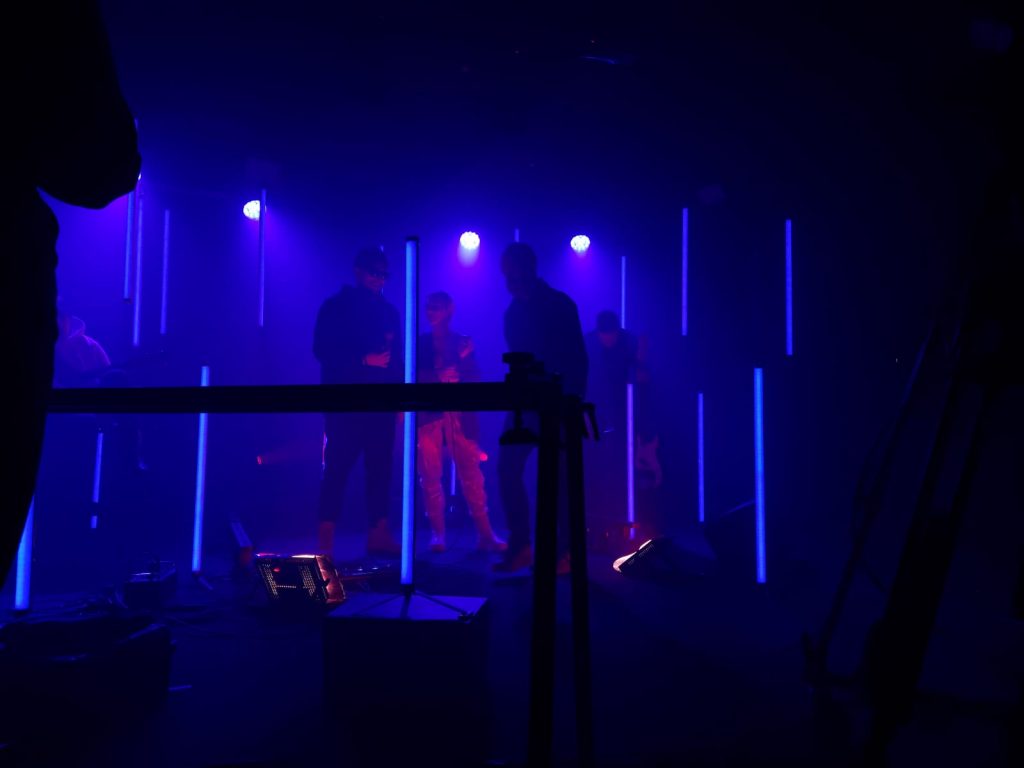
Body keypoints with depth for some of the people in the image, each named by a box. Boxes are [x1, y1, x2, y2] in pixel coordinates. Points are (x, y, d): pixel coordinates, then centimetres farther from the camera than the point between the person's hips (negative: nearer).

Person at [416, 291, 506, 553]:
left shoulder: (464, 342, 15)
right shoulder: (420, 343, 14)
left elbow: (474, 378, 8)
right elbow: (413, 376, 4)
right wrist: (438, 378, -10)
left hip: (460, 415, 0)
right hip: (428, 415, 0)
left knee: (471, 474, -3)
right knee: (430, 475, -3)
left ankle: (485, 534, -1)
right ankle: (437, 534, 5)